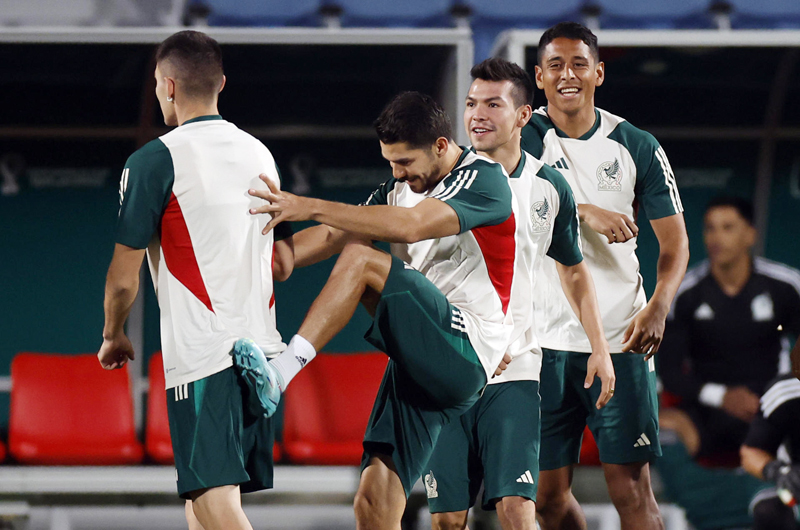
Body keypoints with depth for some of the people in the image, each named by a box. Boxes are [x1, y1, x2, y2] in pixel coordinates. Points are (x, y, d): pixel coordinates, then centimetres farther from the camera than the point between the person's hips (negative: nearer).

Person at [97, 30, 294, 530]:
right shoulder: (261, 154, 14)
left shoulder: (155, 161, -7)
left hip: (201, 354, -7)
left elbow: (124, 277, -5)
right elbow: (284, 264, 20)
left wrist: (114, 336, 13)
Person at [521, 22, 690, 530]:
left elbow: (675, 241, 5)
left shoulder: (637, 146, 5)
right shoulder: (525, 136, 3)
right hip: (545, 340, 1)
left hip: (620, 337, -1)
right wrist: (585, 212, -31)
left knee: (631, 488, -6)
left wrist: (659, 306, -13)